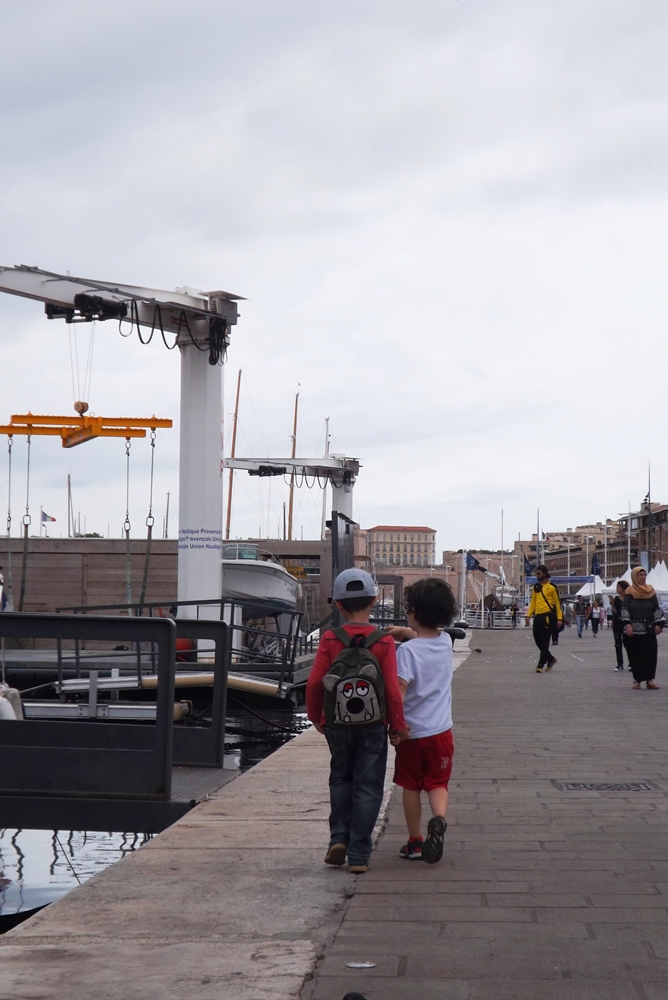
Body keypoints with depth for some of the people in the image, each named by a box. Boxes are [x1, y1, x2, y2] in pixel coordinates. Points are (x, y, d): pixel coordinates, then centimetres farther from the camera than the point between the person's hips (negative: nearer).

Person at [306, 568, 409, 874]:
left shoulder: (330, 640, -7)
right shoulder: (384, 641, -9)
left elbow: (314, 682, -7)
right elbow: (392, 688, -10)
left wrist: (316, 717, 10)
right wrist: (399, 724, 2)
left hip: (337, 723, 1)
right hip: (373, 725, -1)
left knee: (341, 778, 21)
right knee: (367, 786, 6)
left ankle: (339, 838, 9)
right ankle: (359, 855, 6)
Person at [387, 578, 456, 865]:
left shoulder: (407, 650, -17)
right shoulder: (446, 642, -1)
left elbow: (399, 690, -22)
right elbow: (419, 636, 15)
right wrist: (399, 632, -2)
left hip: (412, 731, -3)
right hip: (441, 730, 3)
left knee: (411, 787, 12)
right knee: (438, 784, 12)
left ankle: (415, 842, 20)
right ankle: (438, 819, -17)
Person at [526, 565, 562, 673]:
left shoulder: (551, 587, -4)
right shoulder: (536, 587, 14)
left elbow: (557, 603, -2)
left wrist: (559, 618, -6)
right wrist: (529, 615, 10)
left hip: (548, 616, -7)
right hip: (538, 616, 7)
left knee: (544, 641, -6)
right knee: (537, 640, 8)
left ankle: (541, 665, -6)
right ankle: (551, 659, 27)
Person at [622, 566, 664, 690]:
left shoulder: (651, 591, 8)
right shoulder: (629, 592, -2)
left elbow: (657, 609, 8)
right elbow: (625, 609, -6)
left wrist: (658, 624, -2)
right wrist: (627, 624, -17)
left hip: (649, 629, 3)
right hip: (634, 629, -3)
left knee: (650, 654, -3)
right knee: (635, 655, 1)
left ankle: (649, 680, -2)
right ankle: (637, 680, 7)